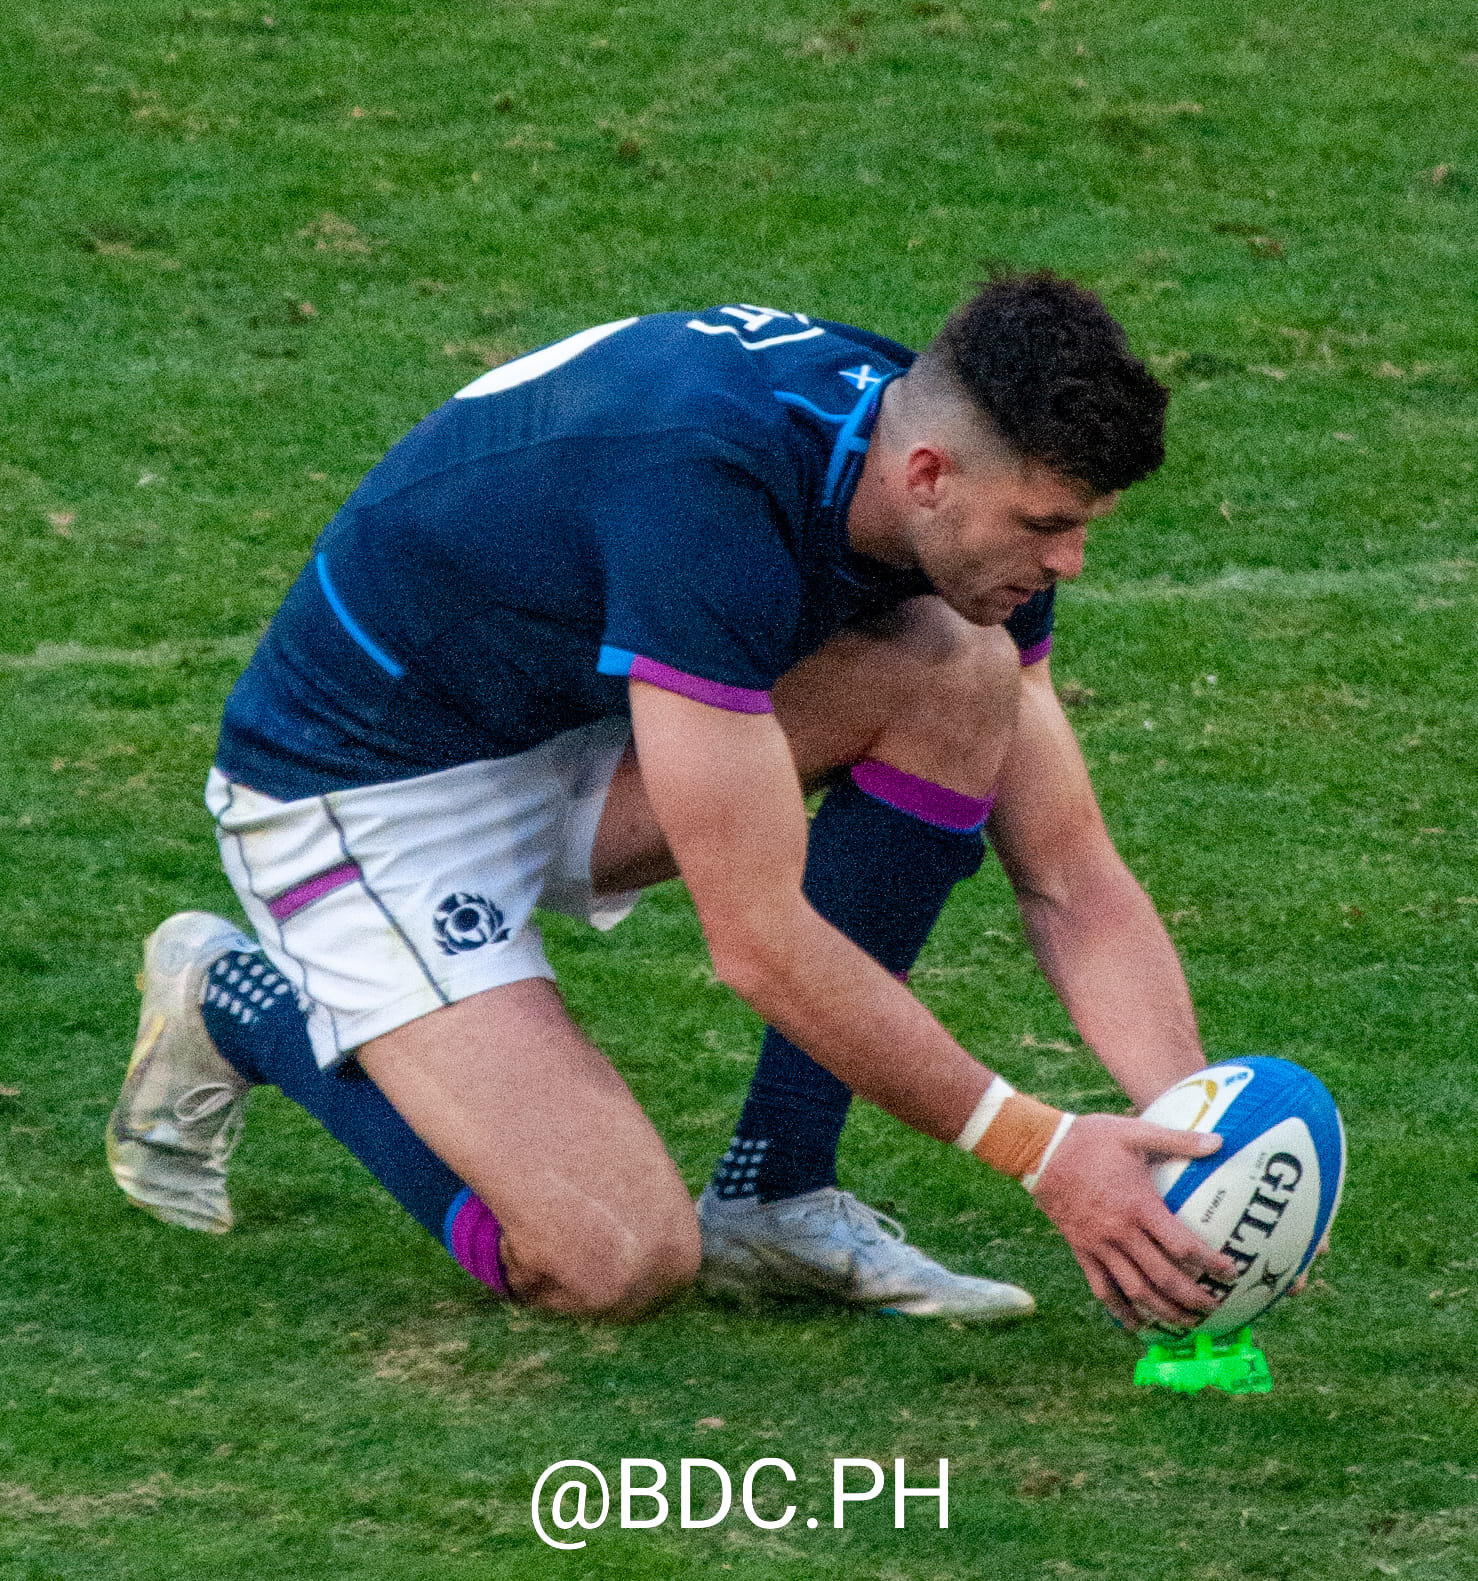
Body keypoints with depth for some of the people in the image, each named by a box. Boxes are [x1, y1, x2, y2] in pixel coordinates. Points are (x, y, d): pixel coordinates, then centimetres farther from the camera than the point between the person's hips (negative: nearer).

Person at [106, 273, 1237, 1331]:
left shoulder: (975, 517, -11)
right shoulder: (712, 499, -36)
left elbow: (1072, 877, -5)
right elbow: (761, 942, -33)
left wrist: (1190, 1116, -20)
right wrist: (1043, 1150, -30)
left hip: (581, 740, 8)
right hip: (369, 788, -8)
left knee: (962, 671, -14)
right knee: (618, 1261, -21)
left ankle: (775, 1193, -5)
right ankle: (245, 1004, 4)